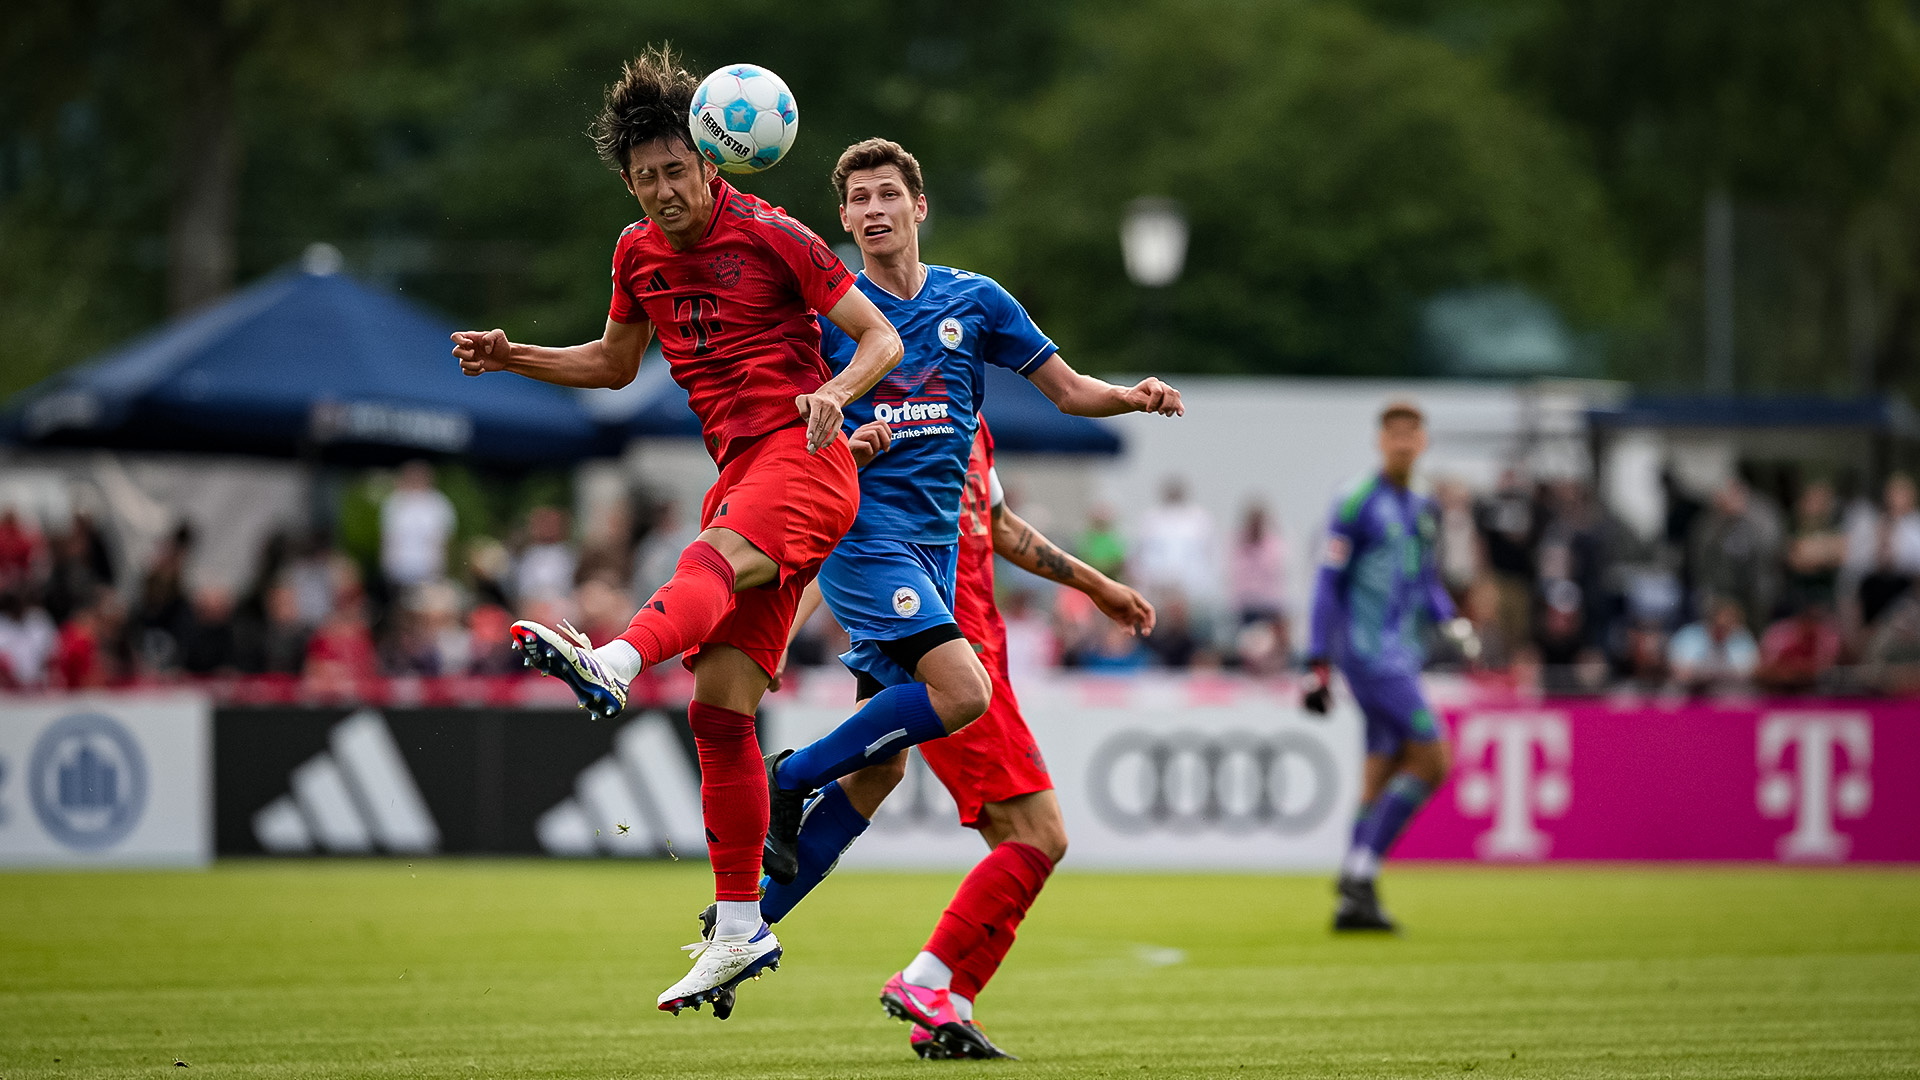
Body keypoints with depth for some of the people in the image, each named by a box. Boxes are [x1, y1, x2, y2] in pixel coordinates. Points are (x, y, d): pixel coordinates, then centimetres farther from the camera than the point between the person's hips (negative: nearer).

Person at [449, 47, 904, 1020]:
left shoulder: (771, 236, -5)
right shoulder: (639, 253, 13)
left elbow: (881, 337, -4)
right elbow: (615, 364, 30)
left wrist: (836, 390, -25)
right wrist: (513, 358, 15)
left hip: (802, 460, -7)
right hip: (739, 476, 7)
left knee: (710, 564, -38)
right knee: (718, 711, -1)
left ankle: (611, 666, -69)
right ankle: (739, 930, 3)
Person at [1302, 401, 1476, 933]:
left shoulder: (1421, 509, 16)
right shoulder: (1357, 503, -8)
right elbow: (1328, 584, -8)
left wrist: (1452, 620, 5)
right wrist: (1317, 664, -12)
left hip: (1401, 652, 8)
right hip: (1366, 646, -8)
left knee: (1383, 777, 7)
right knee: (1433, 758, -15)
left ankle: (1353, 900, 10)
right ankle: (1359, 879, -12)